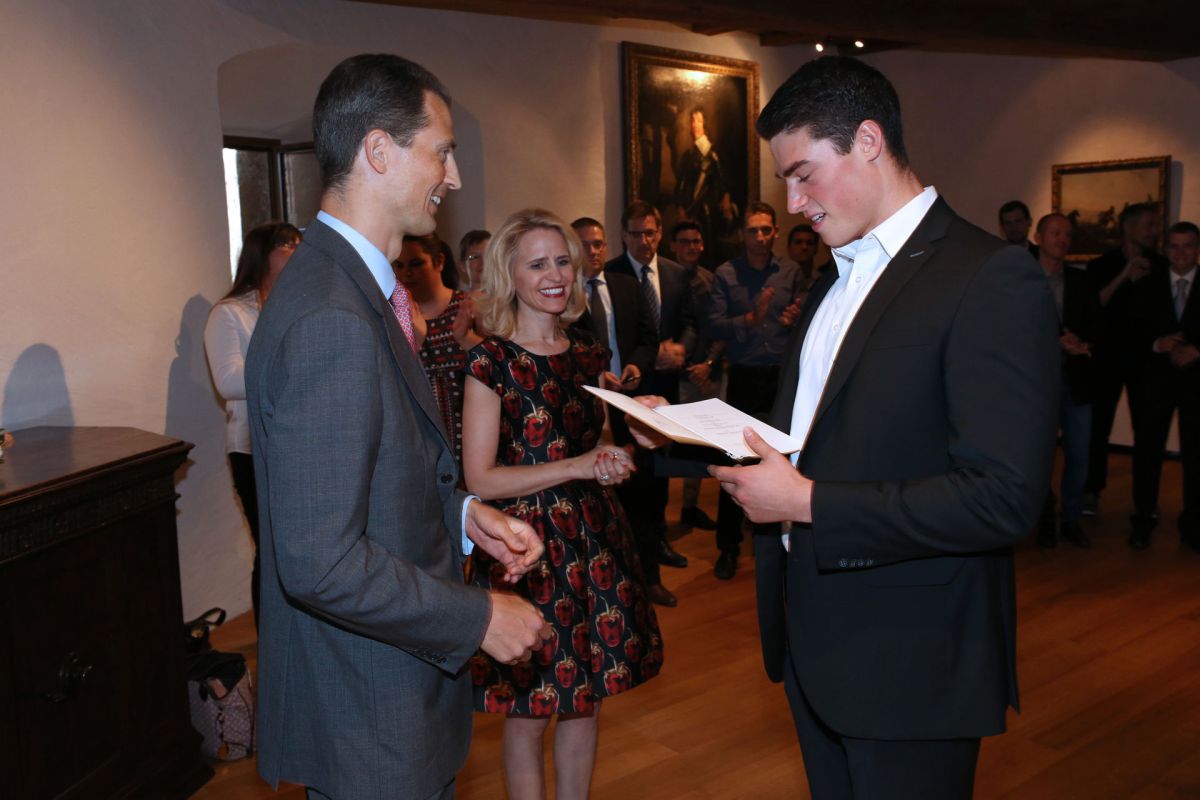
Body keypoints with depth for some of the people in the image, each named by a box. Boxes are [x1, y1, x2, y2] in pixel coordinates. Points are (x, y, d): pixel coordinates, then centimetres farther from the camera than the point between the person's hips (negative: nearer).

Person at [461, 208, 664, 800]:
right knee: (526, 715, 7)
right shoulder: (491, 361, -9)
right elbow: (480, 479, -14)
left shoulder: (588, 356, 8)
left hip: (593, 542, 6)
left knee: (585, 702, 15)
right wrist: (576, 467, -19)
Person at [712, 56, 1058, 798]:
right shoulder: (839, 278, 12)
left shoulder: (991, 279, -17)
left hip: (908, 669, -7)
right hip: (816, 640, 8)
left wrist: (807, 502, -23)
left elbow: (1005, 499, -24)